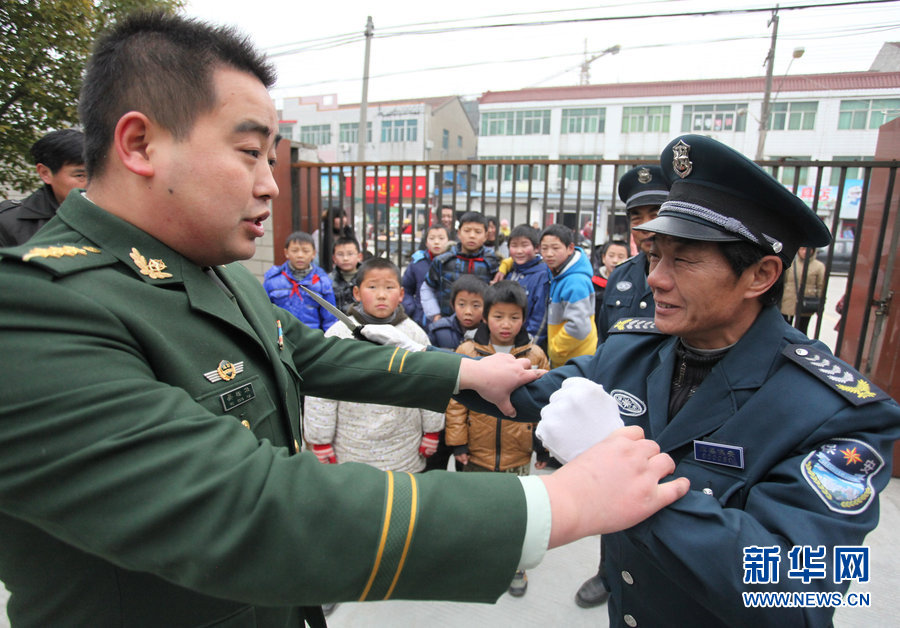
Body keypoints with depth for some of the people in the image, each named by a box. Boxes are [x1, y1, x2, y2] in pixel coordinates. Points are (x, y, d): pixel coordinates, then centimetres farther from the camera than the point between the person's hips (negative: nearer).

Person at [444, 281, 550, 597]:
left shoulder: (535, 356, -6)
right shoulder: (467, 352, -10)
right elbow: (456, 401, -6)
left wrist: (544, 446, 2)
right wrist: (457, 442, -6)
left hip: (518, 452, 0)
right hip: (477, 451, 0)